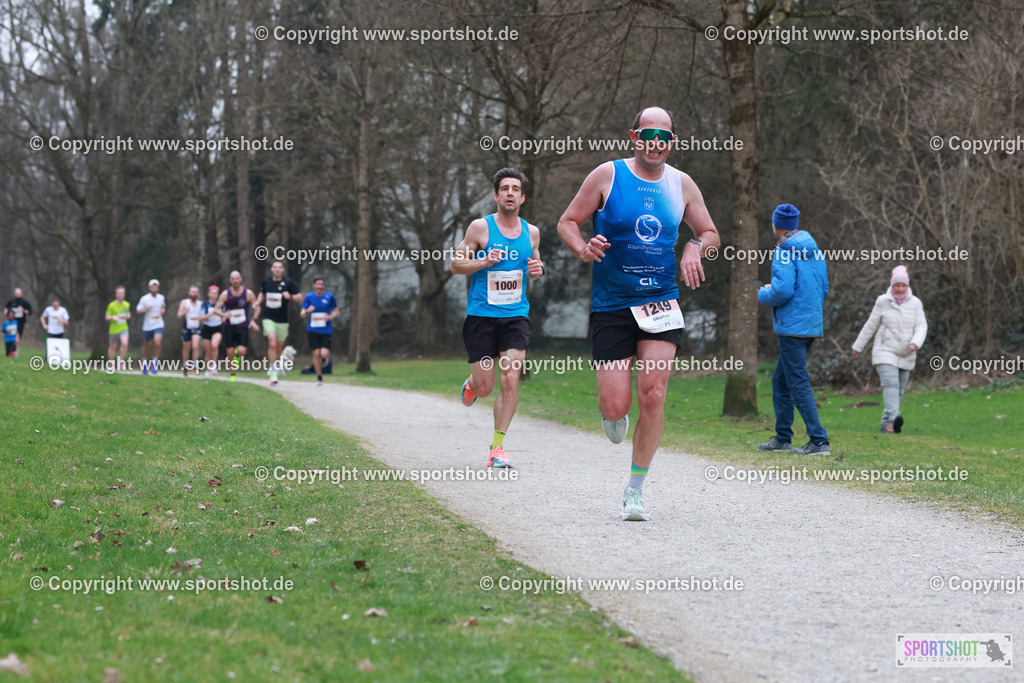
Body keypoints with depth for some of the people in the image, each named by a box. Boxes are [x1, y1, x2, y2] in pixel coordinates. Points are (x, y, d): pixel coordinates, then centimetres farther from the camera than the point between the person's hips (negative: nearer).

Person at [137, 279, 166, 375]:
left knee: (157, 343, -20)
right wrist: (146, 309, -21)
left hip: (158, 325, 1)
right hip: (147, 325, -1)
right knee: (147, 345, 11)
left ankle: (154, 363, -5)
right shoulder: (144, 298, -7)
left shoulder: (161, 298, 4)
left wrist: (163, 310, 3)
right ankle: (144, 363, 33)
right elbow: (138, 310, -4)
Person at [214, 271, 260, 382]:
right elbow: (216, 309, -1)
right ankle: (232, 375, 16)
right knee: (230, 352, -2)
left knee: (242, 351, -18)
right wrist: (224, 314, -23)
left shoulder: (248, 293, -4)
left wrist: (253, 320, -10)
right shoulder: (225, 294, -2)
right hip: (229, 327, 1)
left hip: (243, 327, -1)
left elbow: (257, 308, 6)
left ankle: (237, 355, 20)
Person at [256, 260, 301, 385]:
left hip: (282, 320, 0)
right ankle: (273, 373, -17)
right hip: (269, 318, 0)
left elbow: (300, 297, -2)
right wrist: (258, 302, 5)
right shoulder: (266, 281, 4)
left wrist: (290, 296, -22)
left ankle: (276, 368, 32)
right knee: (272, 343, -19)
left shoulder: (288, 282, -3)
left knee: (279, 348, 10)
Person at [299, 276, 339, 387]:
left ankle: (327, 354, 27)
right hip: (312, 330, 0)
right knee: (316, 354, -5)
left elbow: (336, 311, 11)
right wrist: (307, 312, -23)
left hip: (326, 330, 0)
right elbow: (302, 314, 1)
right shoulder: (309, 297, 0)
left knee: (324, 354, -13)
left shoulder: (330, 297, 0)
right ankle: (319, 378, 10)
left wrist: (330, 317, -10)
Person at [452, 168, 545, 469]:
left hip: (516, 315, 2)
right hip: (481, 316, -2)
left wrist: (537, 270, 1)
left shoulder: (531, 232, 8)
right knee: (485, 388, -1)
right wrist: (484, 261, -16)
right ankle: (472, 384, 38)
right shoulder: (480, 227, -3)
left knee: (510, 381, -13)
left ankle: (497, 447, -4)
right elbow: (455, 264, 0)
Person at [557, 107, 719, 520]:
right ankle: (612, 415, 33)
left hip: (661, 303, 2)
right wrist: (582, 249, -19)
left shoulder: (681, 185, 6)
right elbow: (567, 223, 2)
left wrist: (695, 247, -5)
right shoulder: (607, 176, -3)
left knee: (652, 395, -15)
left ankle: (635, 490, 0)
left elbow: (710, 234, 18)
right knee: (616, 407, -8)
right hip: (611, 305, -2)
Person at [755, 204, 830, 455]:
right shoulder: (813, 249, 13)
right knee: (781, 380, 17)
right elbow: (824, 289, 18)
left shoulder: (785, 252, -12)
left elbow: (782, 290, -21)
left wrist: (763, 294, 0)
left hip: (792, 327, -9)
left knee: (798, 386, -7)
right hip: (812, 325, 9)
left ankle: (819, 441, -11)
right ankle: (782, 437, 21)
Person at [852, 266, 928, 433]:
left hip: (906, 356, 3)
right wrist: (858, 346, 14)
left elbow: (921, 326, -1)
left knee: (899, 390, 5)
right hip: (884, 352, -3)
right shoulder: (882, 302, -1)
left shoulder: (915, 303, 2)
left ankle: (886, 423, 13)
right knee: (891, 384, -21)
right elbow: (870, 326, 8)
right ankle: (894, 417, -37)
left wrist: (915, 343, -21)